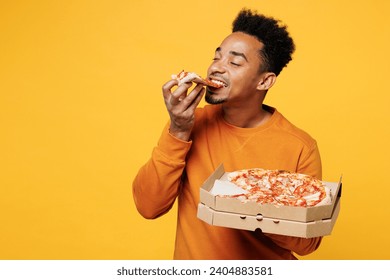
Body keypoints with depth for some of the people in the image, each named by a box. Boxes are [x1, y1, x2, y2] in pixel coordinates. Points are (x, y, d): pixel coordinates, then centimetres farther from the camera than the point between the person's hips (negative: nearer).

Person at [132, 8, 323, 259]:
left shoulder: (300, 148, -11)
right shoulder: (193, 123, -5)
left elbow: (309, 241, -6)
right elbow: (148, 206, -9)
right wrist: (178, 132, -19)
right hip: (194, 262, 2)